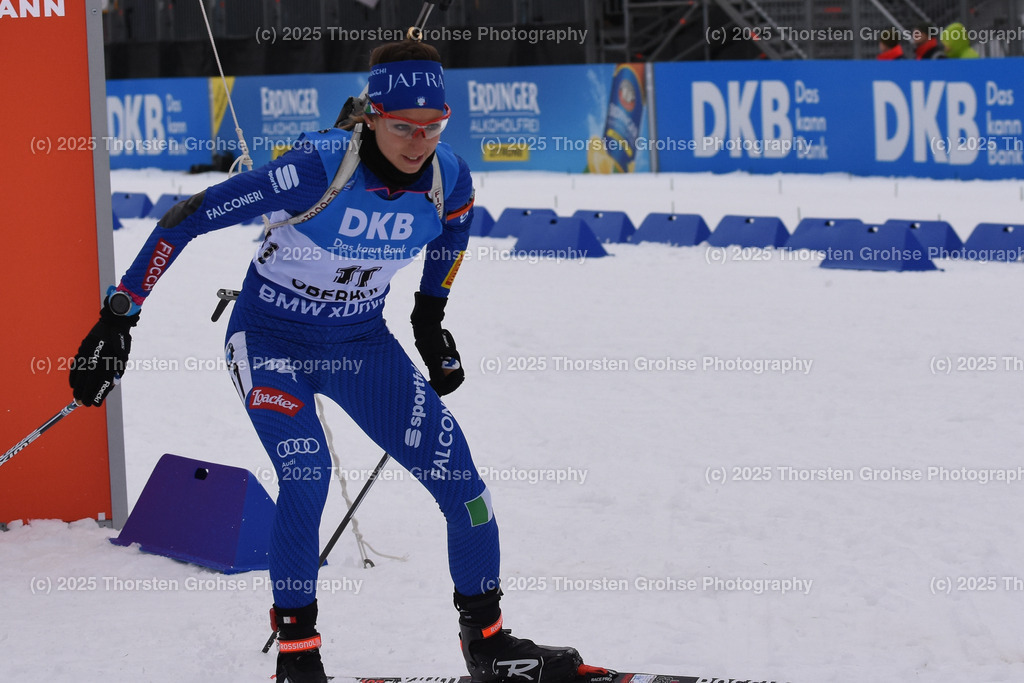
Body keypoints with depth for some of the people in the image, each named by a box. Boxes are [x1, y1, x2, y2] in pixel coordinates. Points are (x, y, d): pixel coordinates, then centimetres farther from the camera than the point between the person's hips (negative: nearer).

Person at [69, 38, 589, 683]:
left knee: (459, 476, -4)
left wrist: (430, 316, 18)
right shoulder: (319, 167, -30)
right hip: (271, 340, -5)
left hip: (362, 344, 5)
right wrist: (118, 318, -25)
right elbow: (189, 218, -26)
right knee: (307, 474, -28)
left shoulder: (448, 178, -14)